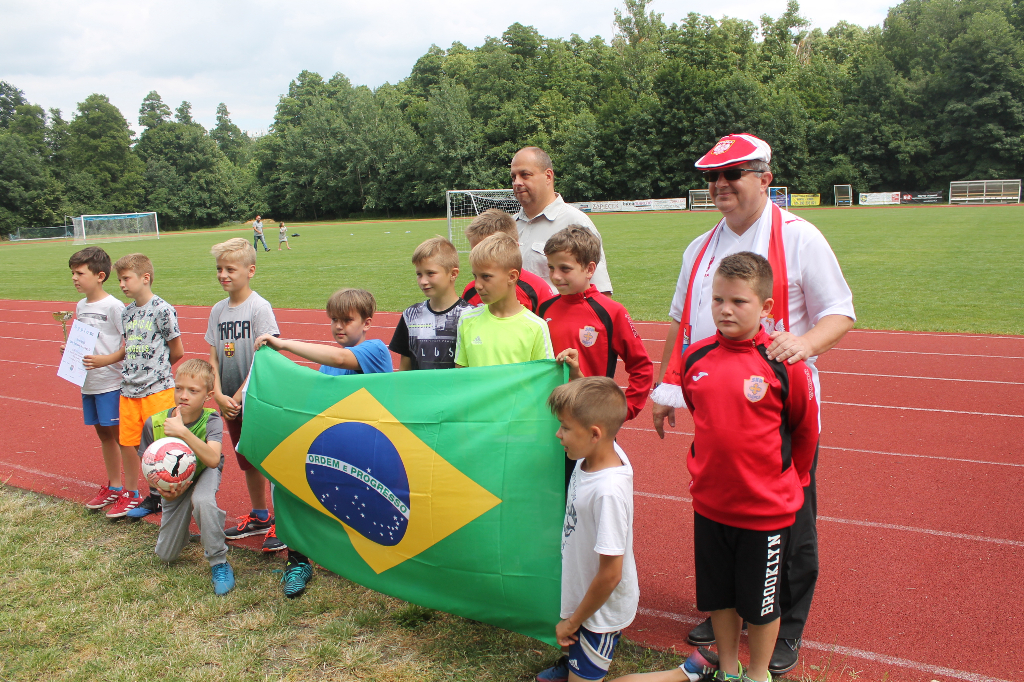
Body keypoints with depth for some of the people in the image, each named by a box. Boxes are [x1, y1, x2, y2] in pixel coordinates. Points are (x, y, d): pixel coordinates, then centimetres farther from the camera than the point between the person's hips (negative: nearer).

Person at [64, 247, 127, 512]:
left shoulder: (113, 306, -13)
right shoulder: (81, 306, 10)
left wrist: (101, 360, -21)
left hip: (111, 383, -8)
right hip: (89, 383, 8)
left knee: (121, 435, -1)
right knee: (103, 433, 16)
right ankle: (113, 487, 30)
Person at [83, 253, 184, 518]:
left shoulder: (162, 310, -11)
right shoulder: (127, 312, 10)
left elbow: (177, 351, -5)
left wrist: (155, 368, 7)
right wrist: (103, 360, 5)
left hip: (157, 389, -7)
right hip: (129, 390, 7)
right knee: (127, 442, 12)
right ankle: (130, 494, 28)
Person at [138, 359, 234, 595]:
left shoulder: (211, 420, -29)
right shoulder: (154, 424, -22)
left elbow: (213, 459, -45)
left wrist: (182, 432, -50)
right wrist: (163, 489, -25)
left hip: (204, 473, -3)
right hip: (174, 484, 3)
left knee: (203, 501, -40)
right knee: (166, 556, 7)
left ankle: (220, 564, -20)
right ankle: (183, 525, 44)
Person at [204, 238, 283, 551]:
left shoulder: (260, 307, -11)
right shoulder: (218, 310, 7)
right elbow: (213, 358, 7)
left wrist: (239, 396, -14)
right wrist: (219, 395, -6)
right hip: (230, 403, 6)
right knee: (248, 462, 17)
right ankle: (259, 517, 32)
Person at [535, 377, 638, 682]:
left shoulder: (608, 491, -36)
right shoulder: (594, 454, -13)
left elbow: (610, 574, -28)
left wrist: (573, 621, -15)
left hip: (600, 609, -8)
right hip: (581, 592, 8)